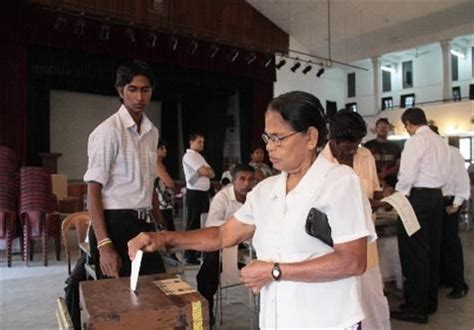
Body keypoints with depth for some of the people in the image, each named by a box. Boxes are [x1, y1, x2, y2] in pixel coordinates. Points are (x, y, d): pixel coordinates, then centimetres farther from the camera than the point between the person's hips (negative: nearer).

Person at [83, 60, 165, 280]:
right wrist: (104, 245, -21)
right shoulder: (108, 131, -11)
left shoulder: (152, 132, 10)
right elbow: (94, 191, -14)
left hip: (145, 224, 7)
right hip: (115, 224, -7)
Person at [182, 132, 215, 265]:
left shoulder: (199, 156, 19)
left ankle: (197, 251, 27)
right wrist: (207, 170, 2)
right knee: (192, 224, -4)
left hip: (204, 193, 9)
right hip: (194, 193, -9)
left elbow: (211, 173, 10)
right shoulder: (189, 156, -10)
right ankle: (190, 255, 3)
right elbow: (204, 172, -19)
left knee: (202, 224, 15)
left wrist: (206, 170, -10)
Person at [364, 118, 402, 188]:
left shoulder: (395, 146, 16)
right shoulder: (368, 145, 9)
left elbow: (399, 165, 8)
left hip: (392, 184, 2)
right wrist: (377, 178, -10)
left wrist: (385, 173, -11)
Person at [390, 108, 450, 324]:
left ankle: (416, 308, 5)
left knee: (413, 252, -2)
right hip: (436, 196, 8)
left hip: (418, 197, -8)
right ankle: (430, 302, 26)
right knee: (431, 250, 14)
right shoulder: (440, 141, 11)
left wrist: (397, 196, -2)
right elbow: (445, 175, 13)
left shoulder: (415, 141, -13)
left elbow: (408, 175, -17)